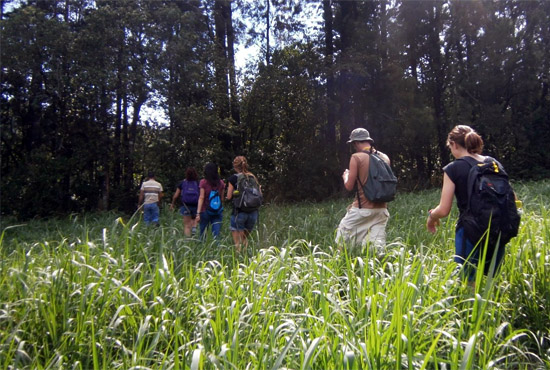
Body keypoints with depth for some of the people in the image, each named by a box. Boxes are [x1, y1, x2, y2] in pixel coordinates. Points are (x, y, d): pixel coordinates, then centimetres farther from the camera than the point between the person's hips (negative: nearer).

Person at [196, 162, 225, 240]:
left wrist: (198, 213, -11)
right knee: (216, 234, -1)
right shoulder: (221, 183, 2)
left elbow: (201, 197, -11)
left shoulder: (203, 182, -6)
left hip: (205, 211, -2)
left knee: (203, 234, 12)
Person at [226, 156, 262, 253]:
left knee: (237, 241, 3)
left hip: (239, 212, -4)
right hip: (253, 212, 5)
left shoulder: (233, 178, -2)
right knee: (245, 238, 20)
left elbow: (229, 197, -3)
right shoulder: (253, 177, 9)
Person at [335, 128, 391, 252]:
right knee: (378, 243, 9)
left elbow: (349, 186, -8)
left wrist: (345, 176, 12)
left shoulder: (357, 157, -9)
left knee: (343, 233, 10)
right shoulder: (384, 157, 8)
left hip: (362, 208, -5)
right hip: (381, 208, 5)